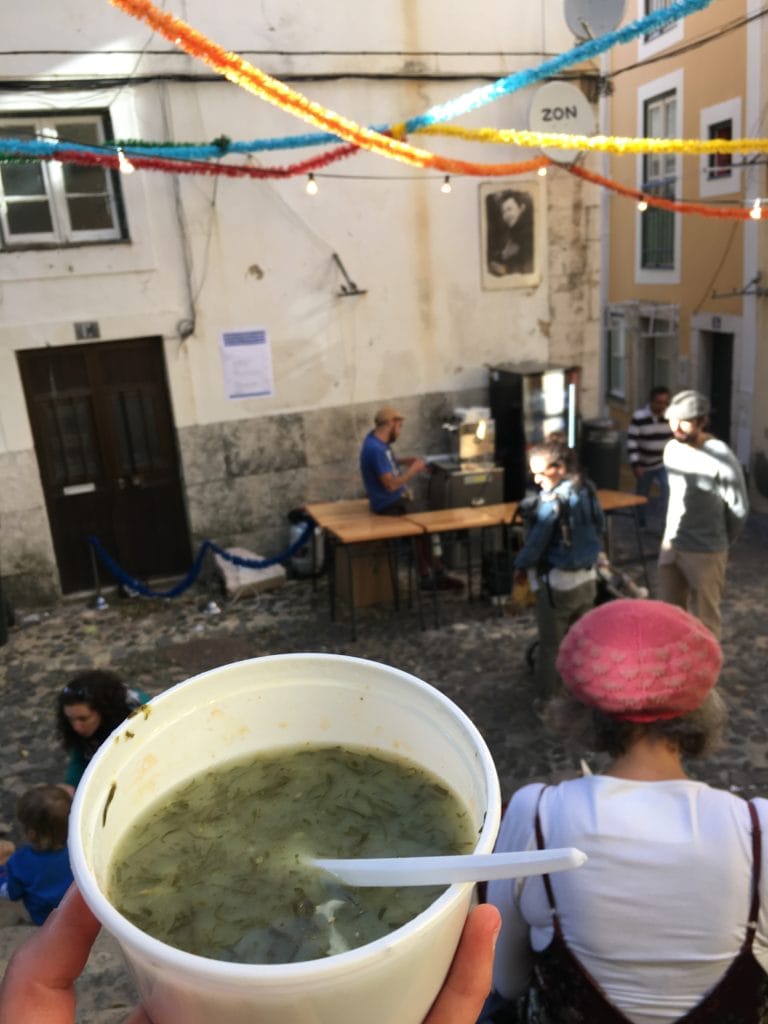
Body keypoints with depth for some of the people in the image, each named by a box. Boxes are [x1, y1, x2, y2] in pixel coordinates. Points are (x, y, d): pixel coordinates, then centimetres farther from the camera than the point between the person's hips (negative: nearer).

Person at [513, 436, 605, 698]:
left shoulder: (551, 502, -23)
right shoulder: (586, 489, 0)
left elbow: (536, 541, -17)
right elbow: (599, 526, 13)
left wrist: (521, 565, -1)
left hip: (557, 582, -7)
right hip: (588, 578, 7)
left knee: (550, 645, 8)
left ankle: (548, 694, 19)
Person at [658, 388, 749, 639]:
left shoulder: (721, 458, -20)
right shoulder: (672, 449, 1)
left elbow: (739, 509, -11)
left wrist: (719, 543, 2)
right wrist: (673, 537, 16)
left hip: (705, 553, -6)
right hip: (670, 545, 6)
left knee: (704, 620, 8)